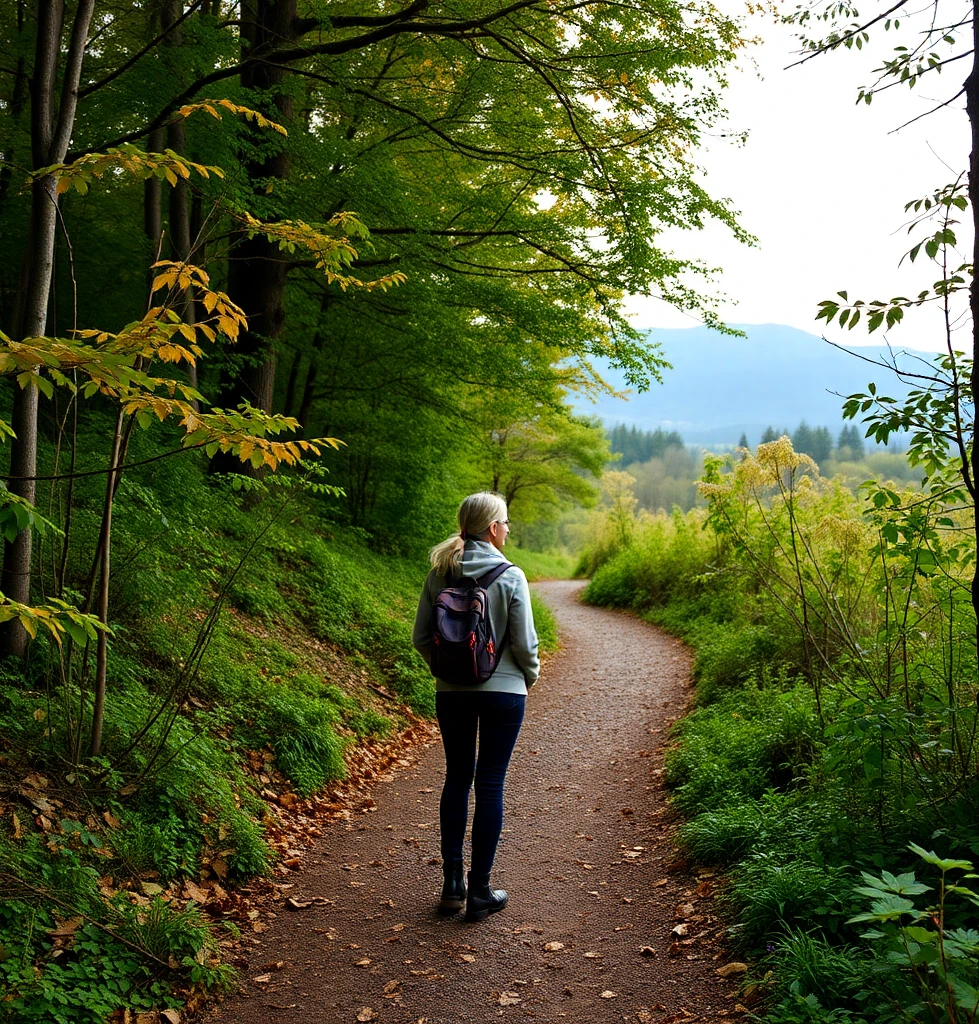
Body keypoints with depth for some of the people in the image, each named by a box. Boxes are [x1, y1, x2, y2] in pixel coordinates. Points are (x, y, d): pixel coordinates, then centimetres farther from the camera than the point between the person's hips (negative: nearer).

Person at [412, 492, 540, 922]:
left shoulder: (439, 574, -2)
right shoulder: (510, 577, -13)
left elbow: (421, 637, 2)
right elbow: (524, 643, -10)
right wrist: (530, 675, 10)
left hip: (452, 693, 4)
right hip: (503, 691, -3)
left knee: (457, 778, 15)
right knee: (490, 785, 4)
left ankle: (452, 883, 19)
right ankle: (479, 890, 11)